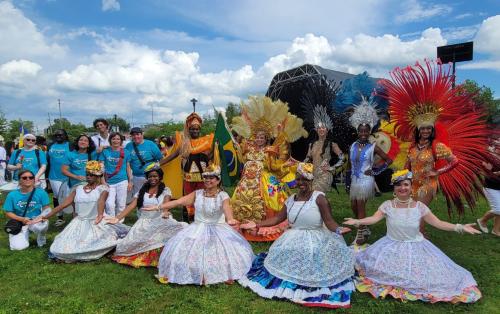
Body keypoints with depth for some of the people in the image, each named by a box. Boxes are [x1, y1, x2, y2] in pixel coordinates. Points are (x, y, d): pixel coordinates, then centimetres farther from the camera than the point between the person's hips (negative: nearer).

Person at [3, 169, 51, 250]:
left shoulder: (41, 192, -8)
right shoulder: (12, 195, -4)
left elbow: (47, 209, -4)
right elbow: (8, 213, 1)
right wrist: (22, 219, -17)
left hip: (37, 221, -2)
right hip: (19, 224, 2)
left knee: (38, 226, -39)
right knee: (18, 247, -19)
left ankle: (41, 237, -1)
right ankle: (26, 235, 19)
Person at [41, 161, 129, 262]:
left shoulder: (102, 188, -3)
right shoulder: (78, 188, 11)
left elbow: (101, 201, -24)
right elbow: (63, 204, 11)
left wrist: (100, 215, -44)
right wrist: (47, 216, 6)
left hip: (97, 223, -3)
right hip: (79, 223, 4)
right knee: (64, 249, -13)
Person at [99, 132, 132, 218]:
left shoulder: (126, 152, 5)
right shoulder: (105, 151, 3)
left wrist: (130, 182, 8)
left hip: (122, 181, 1)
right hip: (109, 182, 0)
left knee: (121, 205, 6)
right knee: (110, 204, -8)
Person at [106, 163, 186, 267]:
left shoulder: (165, 190, 5)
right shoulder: (142, 191, 13)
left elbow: (166, 203, -14)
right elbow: (131, 206, 4)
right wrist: (117, 218, -10)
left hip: (161, 221, -2)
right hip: (144, 223, 3)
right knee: (133, 241, -25)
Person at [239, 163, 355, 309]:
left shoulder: (319, 197, -11)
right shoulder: (291, 199, 7)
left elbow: (329, 221, -17)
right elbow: (278, 218, 8)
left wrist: (338, 229, -39)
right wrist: (256, 224, 4)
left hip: (315, 241, -5)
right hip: (293, 241, 6)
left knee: (311, 270, -16)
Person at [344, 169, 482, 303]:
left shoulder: (419, 206, -8)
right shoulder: (387, 205, -9)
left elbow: (438, 223, -7)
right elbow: (374, 218, -21)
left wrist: (460, 227, -19)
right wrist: (357, 221, -38)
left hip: (415, 247, 0)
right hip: (392, 247, 0)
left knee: (423, 275, -10)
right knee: (373, 264, -11)